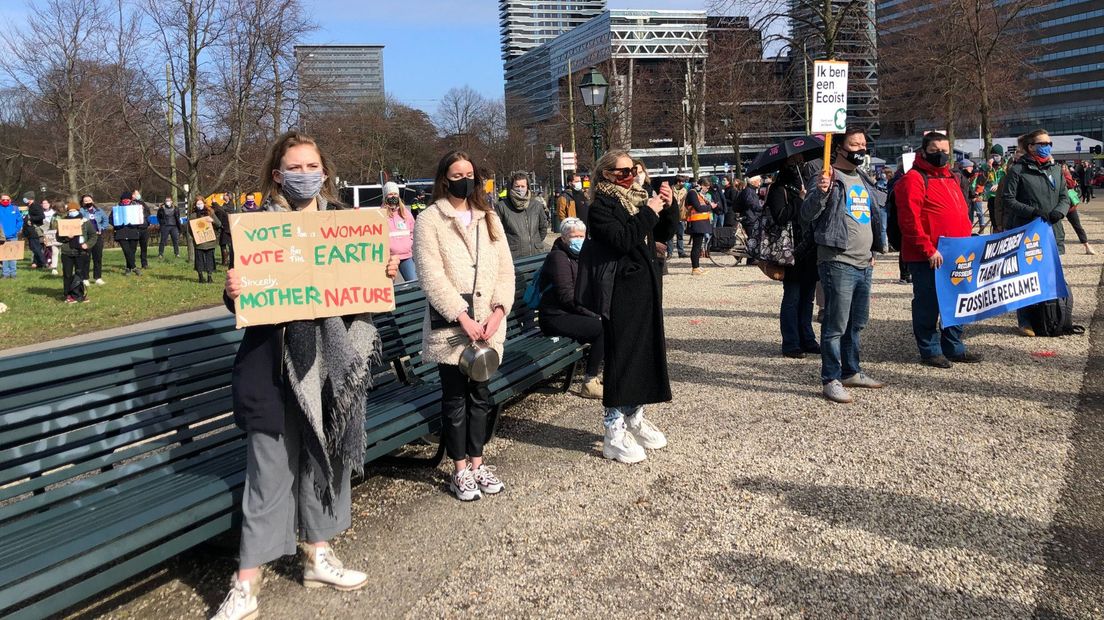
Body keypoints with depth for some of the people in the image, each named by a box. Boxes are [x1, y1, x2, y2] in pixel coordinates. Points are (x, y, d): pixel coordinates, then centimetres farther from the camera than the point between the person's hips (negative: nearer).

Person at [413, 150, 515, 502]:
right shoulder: (430, 220, -3)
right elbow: (431, 276, -12)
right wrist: (462, 317, -18)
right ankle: (460, 471, 15)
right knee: (455, 397, 5)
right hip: (450, 326, -4)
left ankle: (477, 463, 24)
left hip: (487, 323, 4)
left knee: (480, 394, 12)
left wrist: (499, 310, -8)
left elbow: (505, 268, 7)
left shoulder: (489, 218, 13)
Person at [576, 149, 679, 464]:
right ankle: (614, 431, -1)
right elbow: (620, 239, -23)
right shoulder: (601, 205, -8)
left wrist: (669, 207, 0)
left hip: (646, 289, 8)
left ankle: (635, 417, 26)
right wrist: (649, 212, -19)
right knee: (622, 355, -7)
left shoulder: (638, 197, 13)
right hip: (620, 292, -8)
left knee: (647, 350, 12)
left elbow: (664, 234, 16)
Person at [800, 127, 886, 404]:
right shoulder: (830, 178, -8)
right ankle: (831, 379, 1)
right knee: (836, 324, -6)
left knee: (857, 323, 16)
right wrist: (820, 192, -37)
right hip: (838, 263, -8)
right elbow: (807, 214, -20)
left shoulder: (864, 181, 17)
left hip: (864, 264, 8)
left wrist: (873, 251, 23)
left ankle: (851, 371, 28)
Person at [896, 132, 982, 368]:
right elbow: (909, 220, -18)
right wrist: (928, 250, -21)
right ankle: (930, 351, 10)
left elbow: (963, 213, 27)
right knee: (928, 304, -1)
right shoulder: (914, 179, -10)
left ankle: (954, 347, 26)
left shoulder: (951, 178, 18)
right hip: (926, 258, -9)